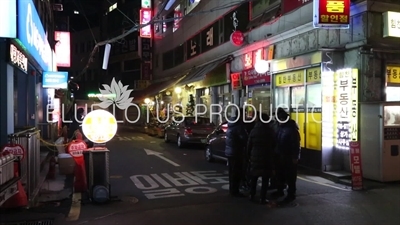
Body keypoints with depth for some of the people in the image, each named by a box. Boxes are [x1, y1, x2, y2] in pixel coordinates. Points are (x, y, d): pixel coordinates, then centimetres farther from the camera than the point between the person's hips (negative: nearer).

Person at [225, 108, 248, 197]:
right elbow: (245, 139, -20)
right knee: (237, 173, -1)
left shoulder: (231, 124, 10)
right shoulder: (239, 126, -19)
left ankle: (232, 190, 27)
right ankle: (235, 191, 4)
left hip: (229, 152, 9)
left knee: (232, 172, 18)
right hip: (236, 153, -9)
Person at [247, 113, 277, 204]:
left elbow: (249, 145, 4)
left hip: (255, 157, 3)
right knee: (265, 179, 3)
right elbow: (274, 145, 2)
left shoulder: (254, 131, 0)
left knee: (254, 178, 16)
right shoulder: (271, 131, -5)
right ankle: (262, 198, 3)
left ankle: (252, 196, 22)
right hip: (267, 158, -2)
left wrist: (249, 155, 15)